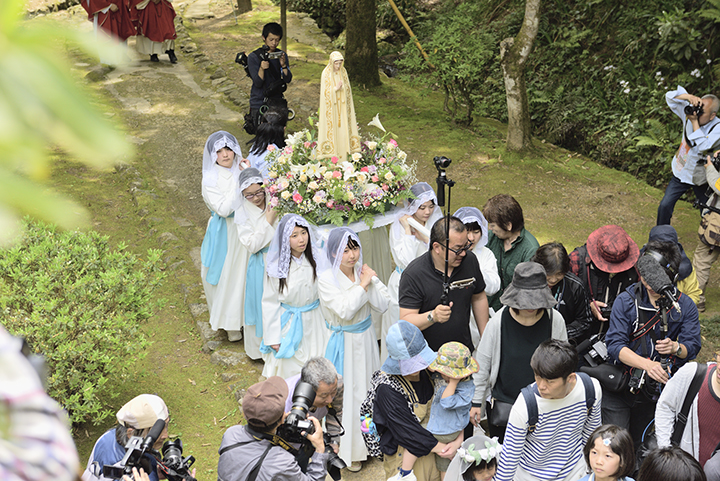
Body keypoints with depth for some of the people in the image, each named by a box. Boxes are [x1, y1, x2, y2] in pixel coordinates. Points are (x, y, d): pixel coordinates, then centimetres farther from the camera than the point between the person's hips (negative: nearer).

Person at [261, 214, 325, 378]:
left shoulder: (316, 257, -8)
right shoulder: (277, 267, -17)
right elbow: (270, 303, -9)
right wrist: (272, 337, -7)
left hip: (315, 321, 3)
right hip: (290, 323, -3)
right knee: (290, 367, 9)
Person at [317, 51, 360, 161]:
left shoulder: (343, 72, 5)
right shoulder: (326, 73, -8)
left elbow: (348, 89, 11)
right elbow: (325, 92, -11)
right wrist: (336, 88, -23)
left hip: (342, 106, 4)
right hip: (331, 107, -4)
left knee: (343, 130, 3)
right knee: (332, 130, -4)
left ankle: (343, 159, 9)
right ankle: (332, 159, 2)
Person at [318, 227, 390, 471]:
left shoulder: (363, 272, -4)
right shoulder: (326, 280, -19)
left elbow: (382, 305, -8)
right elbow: (345, 310, -28)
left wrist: (371, 281, -18)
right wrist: (363, 285, -22)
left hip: (366, 339, 5)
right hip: (344, 343, -5)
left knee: (368, 387, 19)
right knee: (348, 393, 6)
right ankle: (351, 449, 24)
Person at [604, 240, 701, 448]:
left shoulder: (685, 306, -6)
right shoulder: (625, 301, -13)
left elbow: (692, 347, -7)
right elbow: (615, 345, -18)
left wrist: (676, 347, -31)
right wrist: (647, 364, -33)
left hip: (655, 388, 2)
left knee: (636, 444, 19)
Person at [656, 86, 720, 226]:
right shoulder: (691, 113, -10)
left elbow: (703, 146, -36)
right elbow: (670, 97, -10)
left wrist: (694, 122, -35)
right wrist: (689, 97, -29)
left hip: (700, 177, -3)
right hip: (681, 173, 3)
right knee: (665, 206, -3)